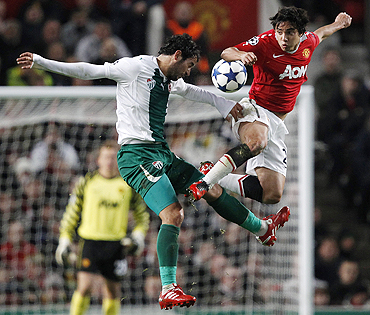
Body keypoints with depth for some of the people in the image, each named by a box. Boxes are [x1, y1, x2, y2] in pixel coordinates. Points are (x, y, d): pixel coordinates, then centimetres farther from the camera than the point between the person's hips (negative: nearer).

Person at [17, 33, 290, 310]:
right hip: (138, 155, -9)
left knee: (214, 191, 17)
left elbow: (189, 91, 40)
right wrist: (41, 62, -11)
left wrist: (222, 103, 47)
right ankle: (168, 290, -27)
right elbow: (88, 71, -7)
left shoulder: (170, 80, 17)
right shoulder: (136, 67, -8)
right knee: (173, 215, -23)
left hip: (162, 154, 9)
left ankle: (263, 229, 39)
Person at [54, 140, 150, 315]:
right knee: (85, 286, -16)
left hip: (116, 244, 2)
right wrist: (65, 241, 5)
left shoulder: (128, 184, 5)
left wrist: (138, 236, 0)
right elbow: (72, 213, 10)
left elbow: (142, 215, 16)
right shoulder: (87, 182, 3)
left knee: (113, 290, 8)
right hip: (90, 240, -1)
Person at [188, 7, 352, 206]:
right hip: (255, 110, -6)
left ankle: (218, 180, 12)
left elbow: (320, 34, 29)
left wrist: (337, 25, 43)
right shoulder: (266, 42, -13)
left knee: (272, 196, -5)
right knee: (257, 143, -45)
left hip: (277, 122, 6)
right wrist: (242, 55, -34)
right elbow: (226, 53, -13)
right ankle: (203, 182, -41)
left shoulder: (307, 42, 4)